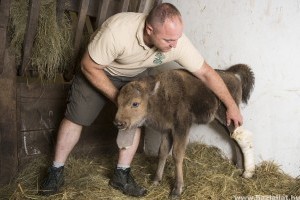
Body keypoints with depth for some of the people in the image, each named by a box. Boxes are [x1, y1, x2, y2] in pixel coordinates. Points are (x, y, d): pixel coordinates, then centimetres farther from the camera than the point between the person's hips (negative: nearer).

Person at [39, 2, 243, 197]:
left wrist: (231, 106, -13)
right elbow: (89, 67, -28)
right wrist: (117, 97, -24)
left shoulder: (178, 42, -31)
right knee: (75, 118, -2)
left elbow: (206, 72, -18)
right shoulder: (117, 31, -43)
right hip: (98, 70, -3)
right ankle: (56, 171, 14)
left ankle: (121, 174, 12)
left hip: (135, 76, 4)